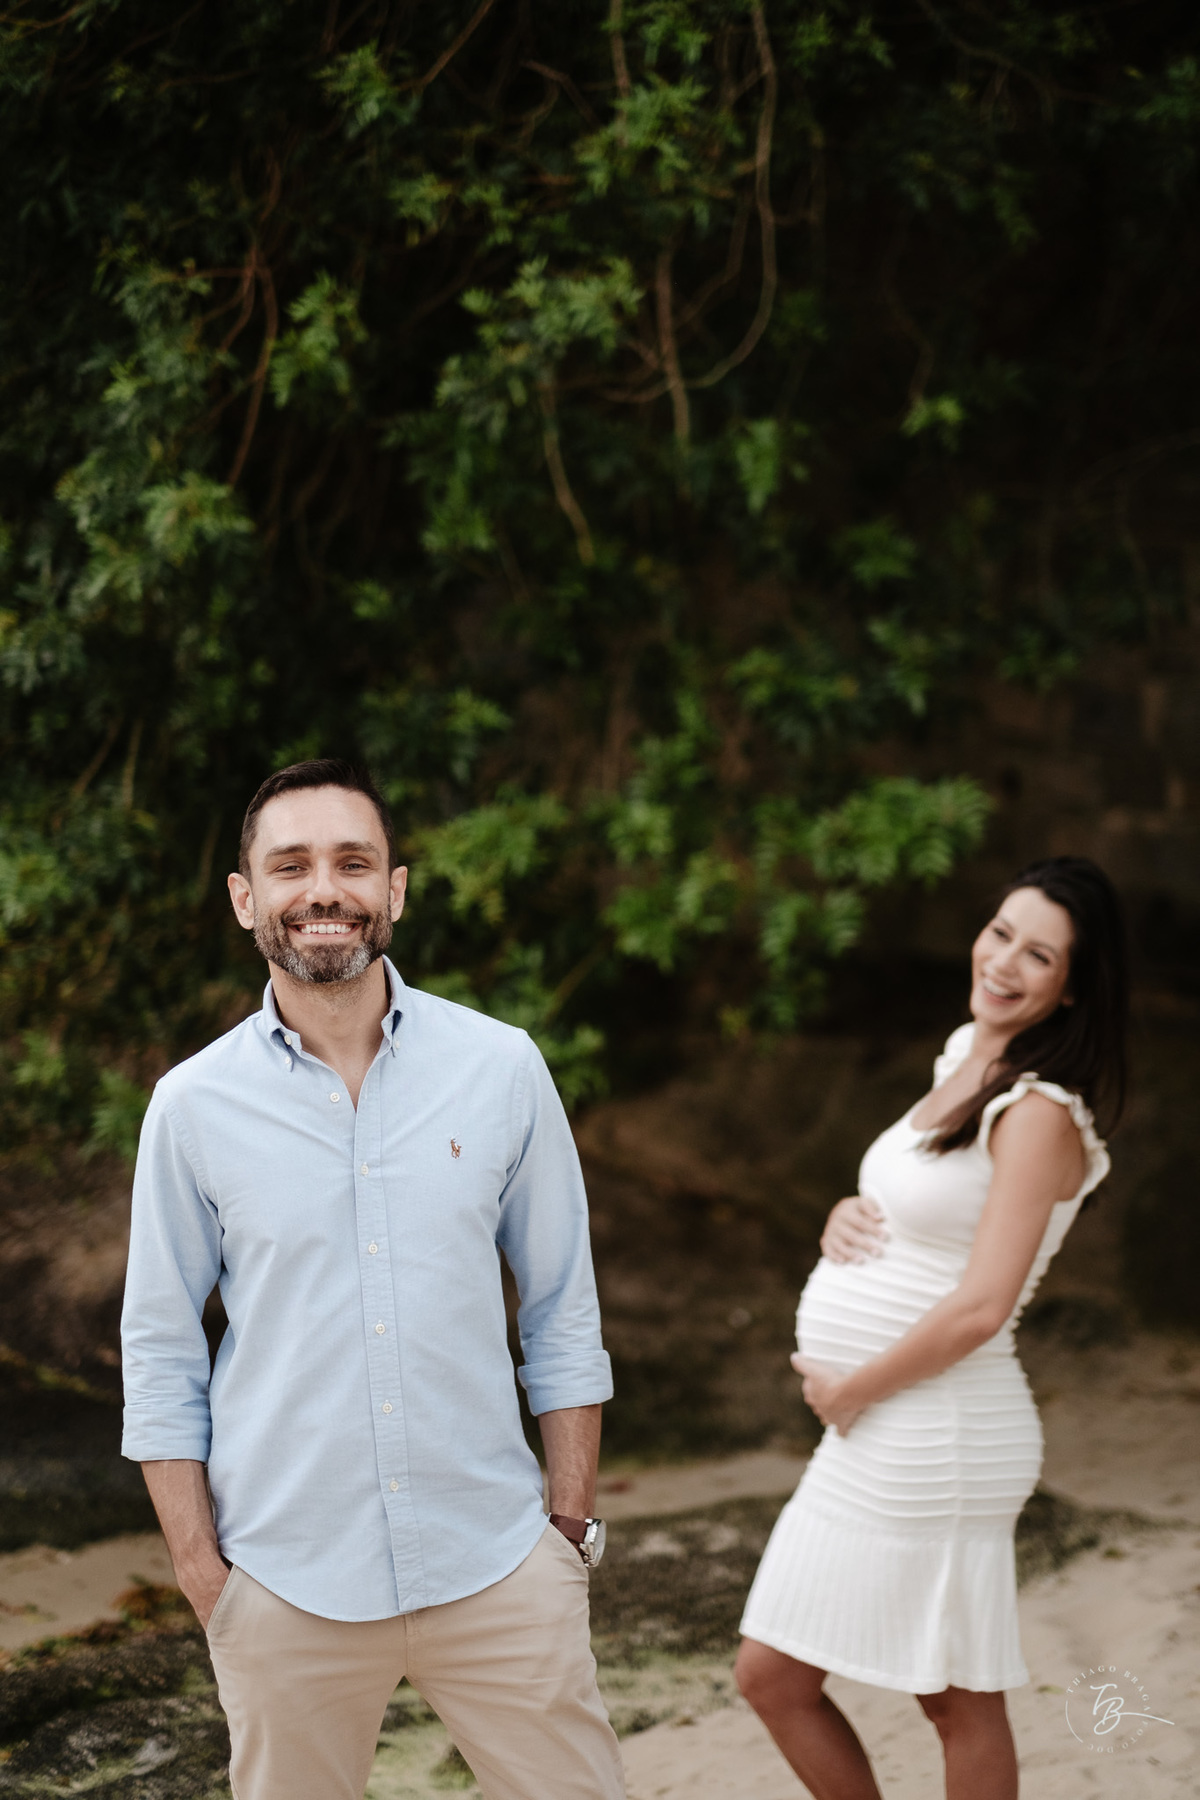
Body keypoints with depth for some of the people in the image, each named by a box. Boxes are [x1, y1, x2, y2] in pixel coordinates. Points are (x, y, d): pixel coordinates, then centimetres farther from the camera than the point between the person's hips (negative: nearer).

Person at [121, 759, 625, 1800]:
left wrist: (571, 1524, 4)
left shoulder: (503, 1069, 0)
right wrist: (202, 1575, -1)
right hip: (286, 1581, 0)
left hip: (495, 1562, 1)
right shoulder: (193, 1107, -1)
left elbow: (563, 1314, 6)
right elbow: (161, 1357, 4)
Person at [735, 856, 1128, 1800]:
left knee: (962, 1702, 2)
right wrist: (846, 1218, 1)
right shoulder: (964, 1062, 11)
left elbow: (980, 1306, -22)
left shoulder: (1039, 1115, -17)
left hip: (937, 1439, -9)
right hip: (874, 1437, 10)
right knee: (771, 1676, 14)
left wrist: (848, 1390, -12)